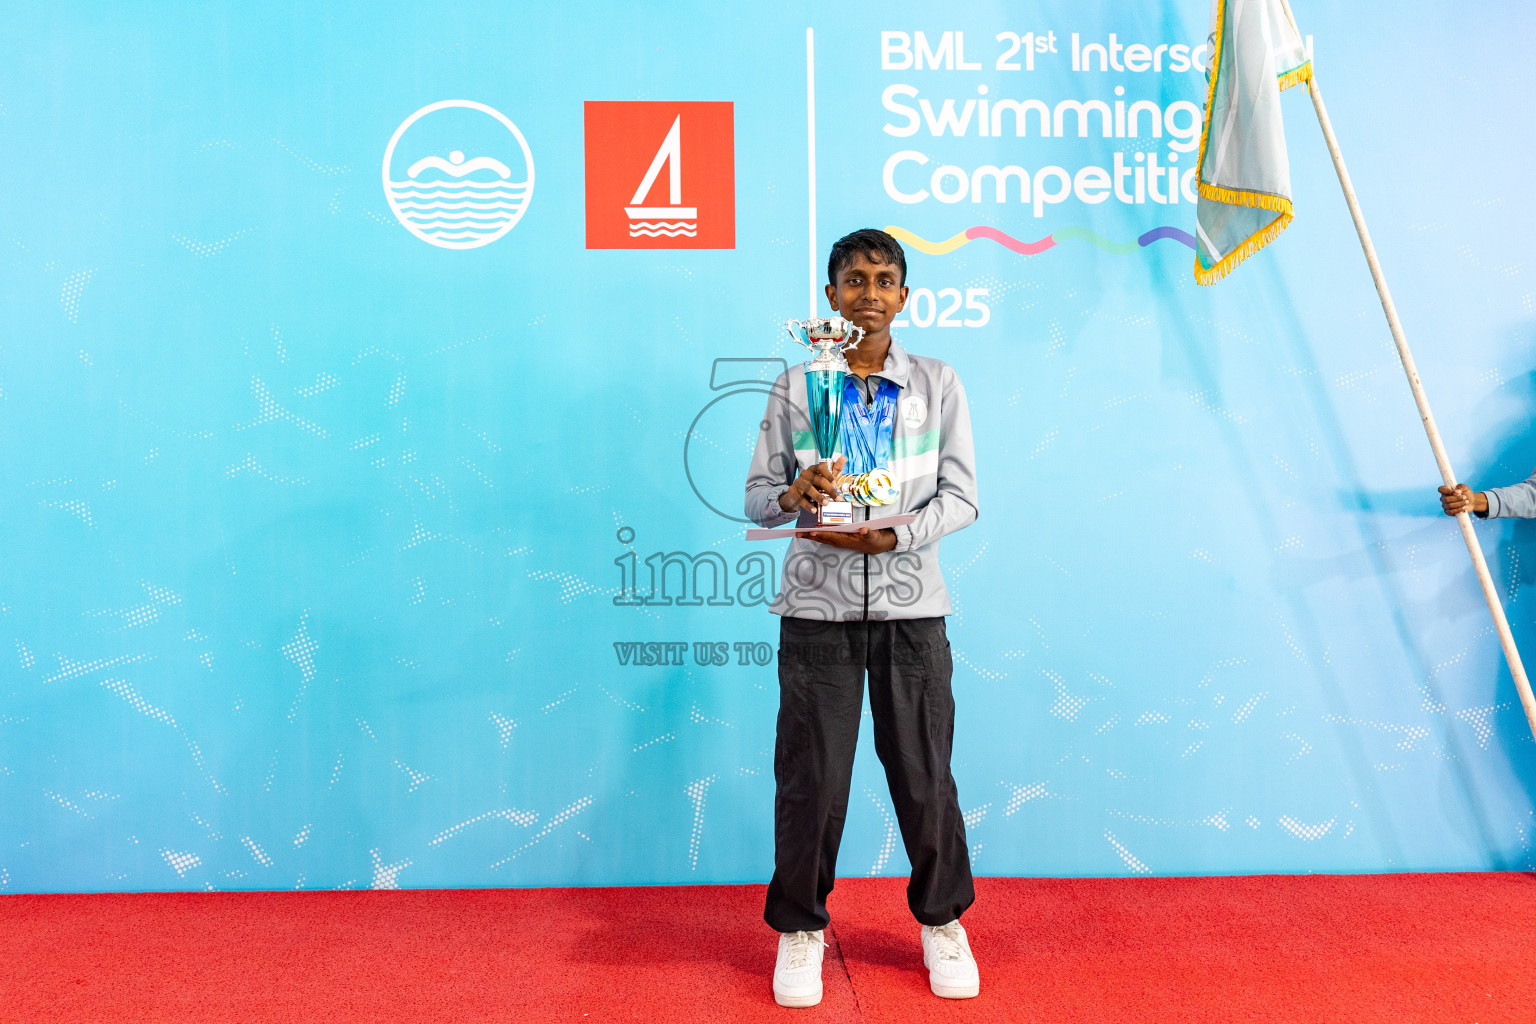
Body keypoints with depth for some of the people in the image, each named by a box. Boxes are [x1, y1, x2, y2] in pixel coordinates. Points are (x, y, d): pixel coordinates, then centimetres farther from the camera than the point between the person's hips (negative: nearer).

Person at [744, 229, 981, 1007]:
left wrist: (894, 535, -16)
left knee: (924, 771, 7)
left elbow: (961, 497, 1)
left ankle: (942, 920, 29)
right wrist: (791, 496, -20)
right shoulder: (796, 387, 5)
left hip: (910, 604, 1)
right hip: (817, 606, 0)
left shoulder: (938, 385, 6)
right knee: (810, 774, 4)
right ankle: (800, 927, 24)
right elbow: (756, 496, 3)